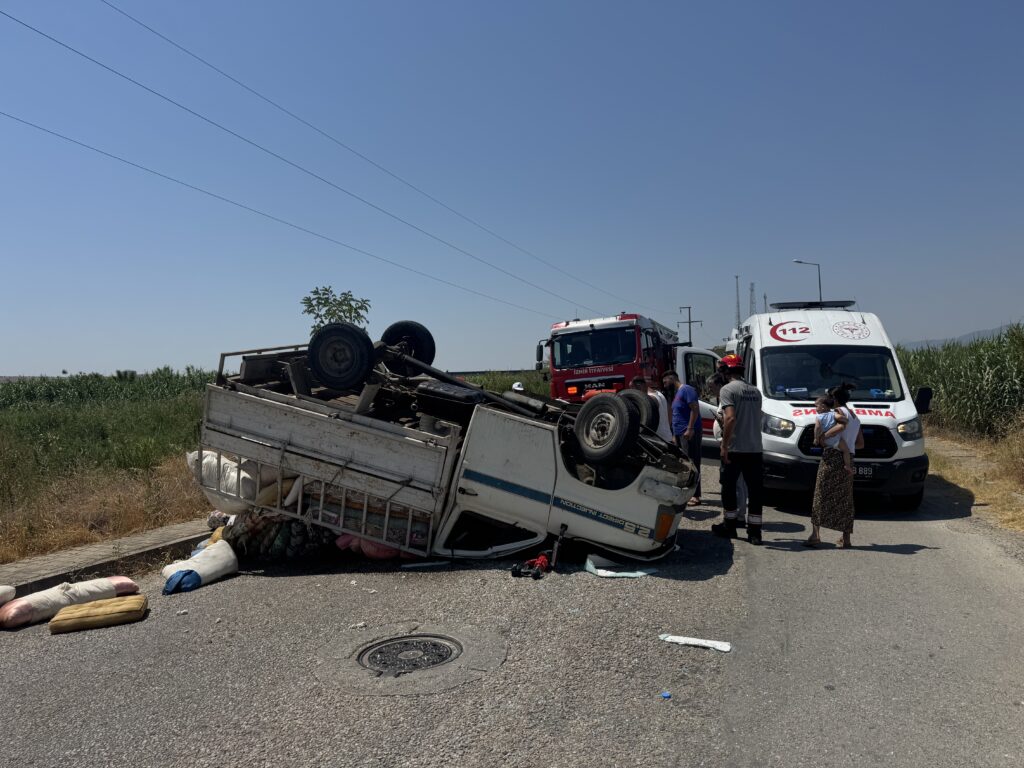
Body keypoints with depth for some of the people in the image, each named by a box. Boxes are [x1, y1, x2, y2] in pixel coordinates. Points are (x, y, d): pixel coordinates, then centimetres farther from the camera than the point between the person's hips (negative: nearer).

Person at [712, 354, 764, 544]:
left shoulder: (728, 389, -9)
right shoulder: (755, 391, 11)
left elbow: (730, 417, -20)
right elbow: (756, 418, 18)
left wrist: (724, 445, -16)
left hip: (735, 448, -5)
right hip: (754, 448, 5)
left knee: (729, 487, 10)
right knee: (754, 490, 6)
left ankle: (729, 526, 18)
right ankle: (754, 532, 8)